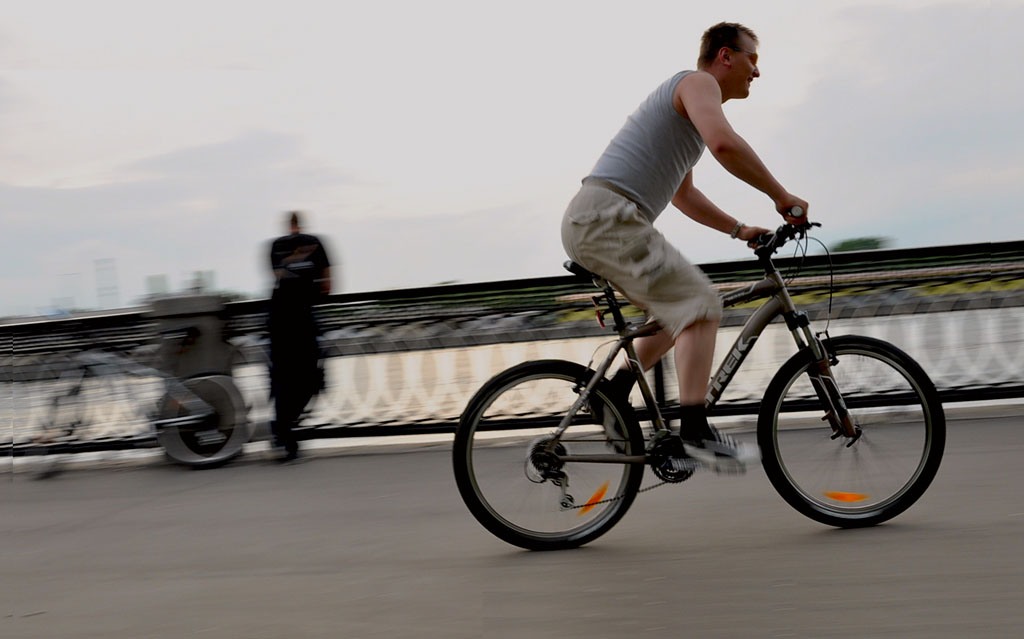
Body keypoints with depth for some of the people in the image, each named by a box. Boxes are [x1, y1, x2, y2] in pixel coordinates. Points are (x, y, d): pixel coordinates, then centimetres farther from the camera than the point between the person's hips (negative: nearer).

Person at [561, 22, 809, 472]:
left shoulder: (689, 111, 28)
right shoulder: (698, 83, -2)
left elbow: (683, 195, 36)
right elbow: (724, 143, -23)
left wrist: (739, 229, 27)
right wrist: (781, 196, -15)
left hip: (592, 222, 10)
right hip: (606, 215, -10)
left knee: (678, 310, 20)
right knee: (699, 304, -16)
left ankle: (612, 396, 16)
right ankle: (694, 433, -20)